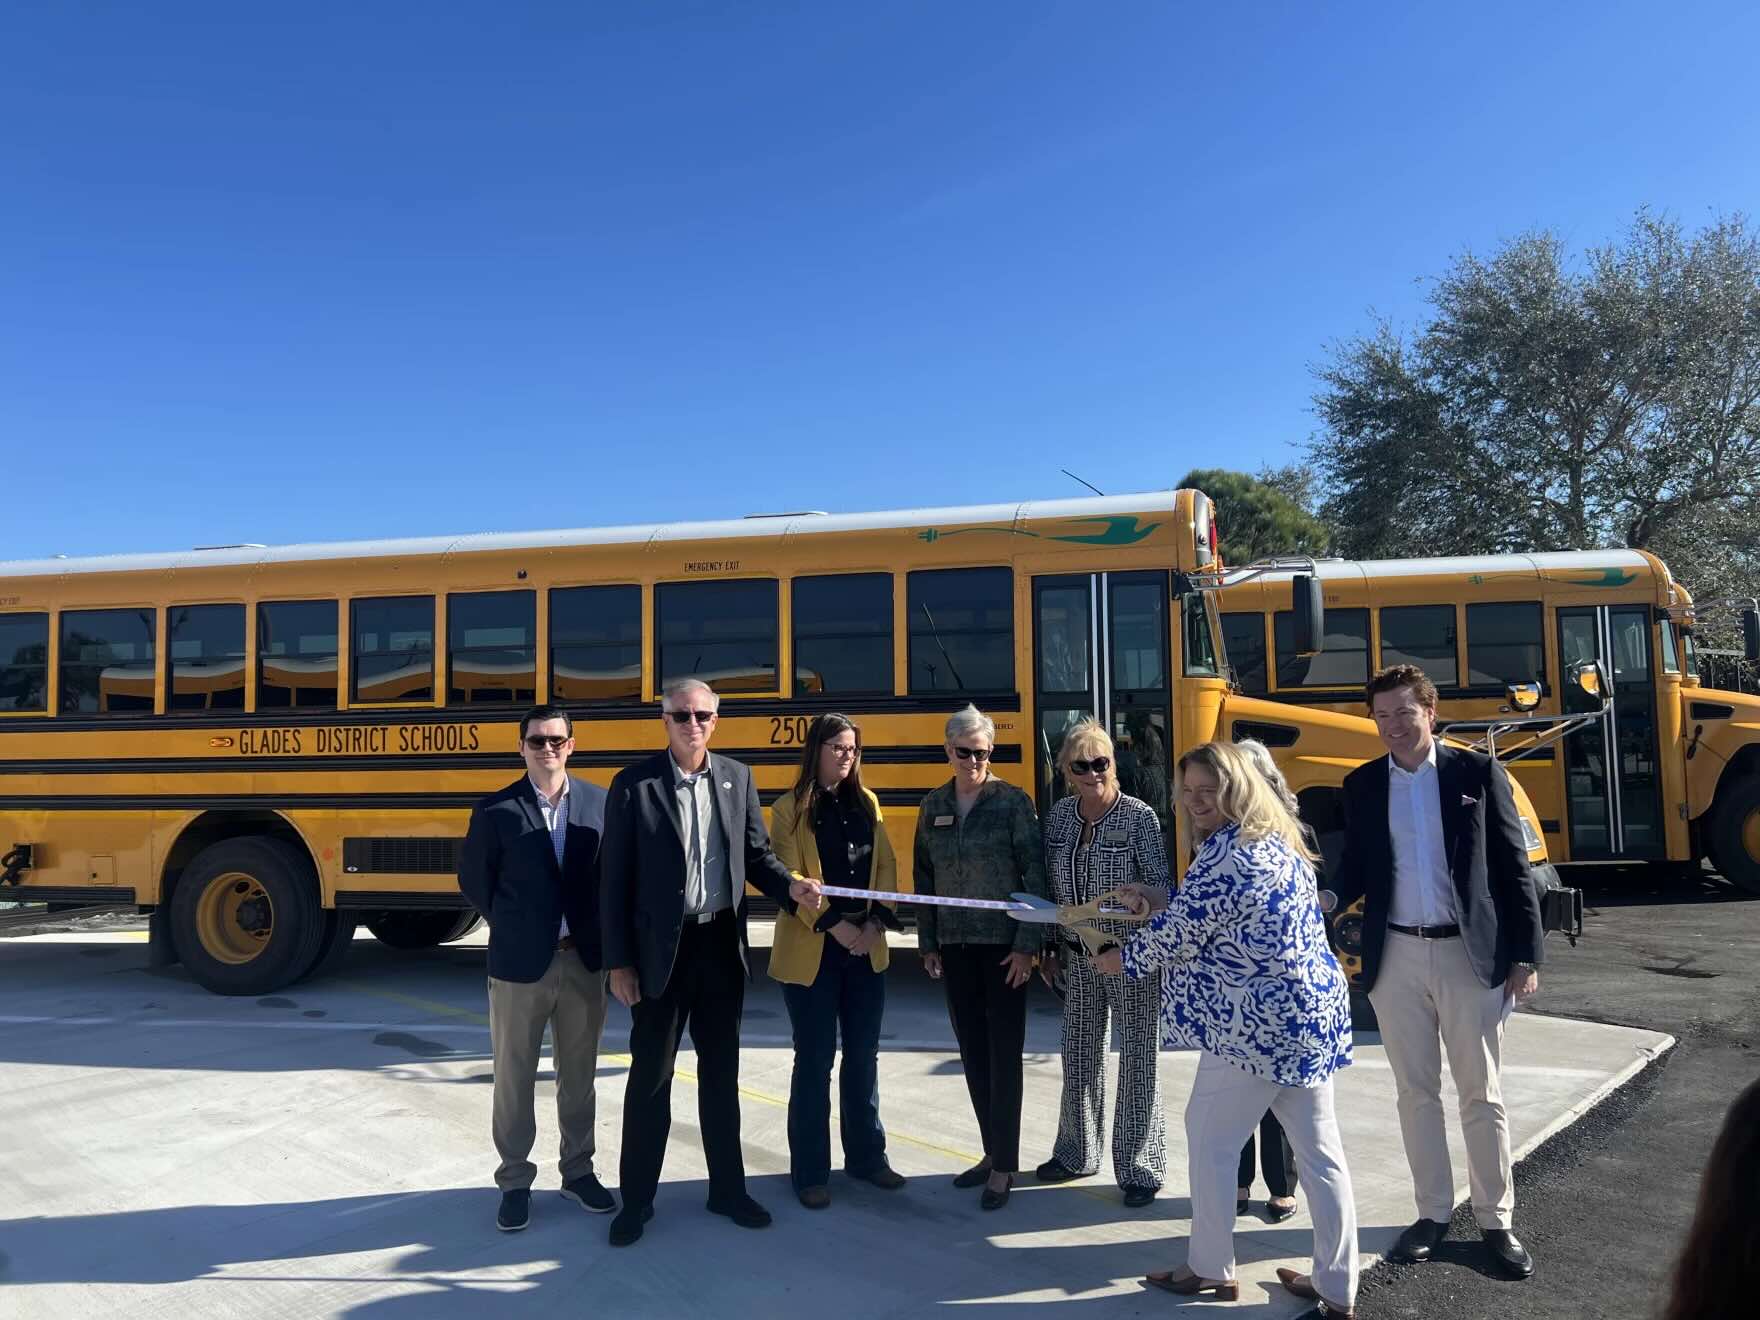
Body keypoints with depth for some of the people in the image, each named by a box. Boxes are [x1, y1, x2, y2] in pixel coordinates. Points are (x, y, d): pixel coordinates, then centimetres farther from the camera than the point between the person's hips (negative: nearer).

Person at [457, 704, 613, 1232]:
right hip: (519, 963, -2)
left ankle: (578, 1170, 31)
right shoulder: (495, 810, -6)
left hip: (584, 960, 2)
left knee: (579, 1071, 15)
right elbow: (472, 878, 3)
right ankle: (515, 1181, 25)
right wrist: (512, 928, 6)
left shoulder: (600, 802, -2)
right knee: (514, 1075, 9)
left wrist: (595, 931, 4)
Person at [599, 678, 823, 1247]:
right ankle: (636, 1199, 23)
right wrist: (618, 961, -9)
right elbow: (615, 880, -7)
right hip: (660, 948, -3)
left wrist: (791, 887, -14)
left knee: (721, 1070, 15)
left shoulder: (737, 777, 3)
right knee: (650, 1074, 8)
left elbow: (756, 854, 7)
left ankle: (727, 1188, 29)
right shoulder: (634, 784, -8)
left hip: (722, 944, 3)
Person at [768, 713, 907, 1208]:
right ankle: (810, 1171, 14)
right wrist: (834, 927, -17)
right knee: (815, 1058, 2)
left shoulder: (866, 803, 8)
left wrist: (877, 922, -7)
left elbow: (886, 865, 6)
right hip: (812, 950, -4)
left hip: (867, 947, 5)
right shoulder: (790, 809, -6)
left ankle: (866, 1155, 27)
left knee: (863, 1053, 13)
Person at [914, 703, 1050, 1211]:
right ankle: (993, 1152, 25)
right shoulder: (933, 806, 5)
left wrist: (1027, 944, -14)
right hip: (955, 945, 5)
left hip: (1003, 944, -5)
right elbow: (924, 877, 11)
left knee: (1003, 1053, 1)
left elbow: (1035, 876, -9)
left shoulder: (1013, 802, -8)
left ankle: (1004, 1166, 10)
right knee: (972, 1051, 12)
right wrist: (928, 944, 9)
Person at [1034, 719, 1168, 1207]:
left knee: (1137, 1058, 4)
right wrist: (1048, 948, 10)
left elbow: (1159, 886, -11)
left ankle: (1140, 1170, 18)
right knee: (1079, 1054, 16)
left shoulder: (1139, 816, -12)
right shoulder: (1058, 816, 1)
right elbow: (1050, 887, 9)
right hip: (1079, 955, 5)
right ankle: (1077, 1153, 34)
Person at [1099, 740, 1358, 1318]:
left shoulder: (1224, 852, -17)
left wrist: (1122, 958, 4)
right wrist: (1160, 900, 19)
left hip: (1258, 1023, -9)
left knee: (1209, 1136, 8)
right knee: (1320, 1151, 13)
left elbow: (1177, 934, -13)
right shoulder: (1277, 841, 13)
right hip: (1315, 1011, 9)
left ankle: (1210, 1269, 21)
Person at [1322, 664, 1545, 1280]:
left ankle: (1496, 1221, 20)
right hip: (1396, 957, 3)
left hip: (1470, 954, -2)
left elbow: (1513, 866, -3)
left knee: (1481, 1094, 8)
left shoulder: (1478, 772, -4)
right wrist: (1328, 899, -14)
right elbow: (1357, 866, 7)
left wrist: (1525, 954, -5)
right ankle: (1433, 1211, 24)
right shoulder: (1360, 785, 4)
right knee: (1415, 1091, 11)